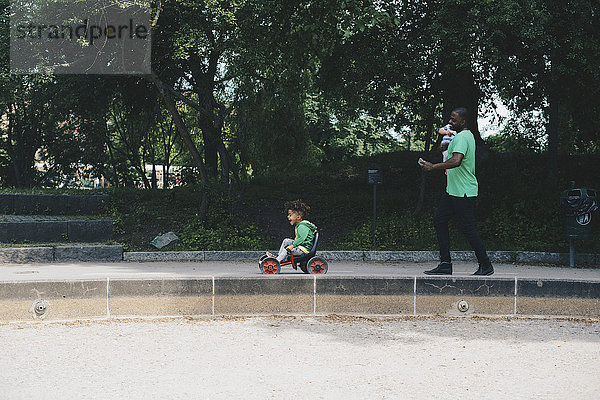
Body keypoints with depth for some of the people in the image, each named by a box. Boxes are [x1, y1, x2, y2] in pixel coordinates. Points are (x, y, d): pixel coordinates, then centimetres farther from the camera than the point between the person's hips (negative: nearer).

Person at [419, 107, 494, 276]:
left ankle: (486, 265, 6)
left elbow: (456, 161, -34)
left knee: (467, 227, -6)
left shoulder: (461, 137, -18)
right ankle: (445, 265, 8)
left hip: (463, 192, -11)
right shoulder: (467, 135, 16)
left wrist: (433, 167, -28)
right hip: (452, 190, 11)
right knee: (439, 221, 7)